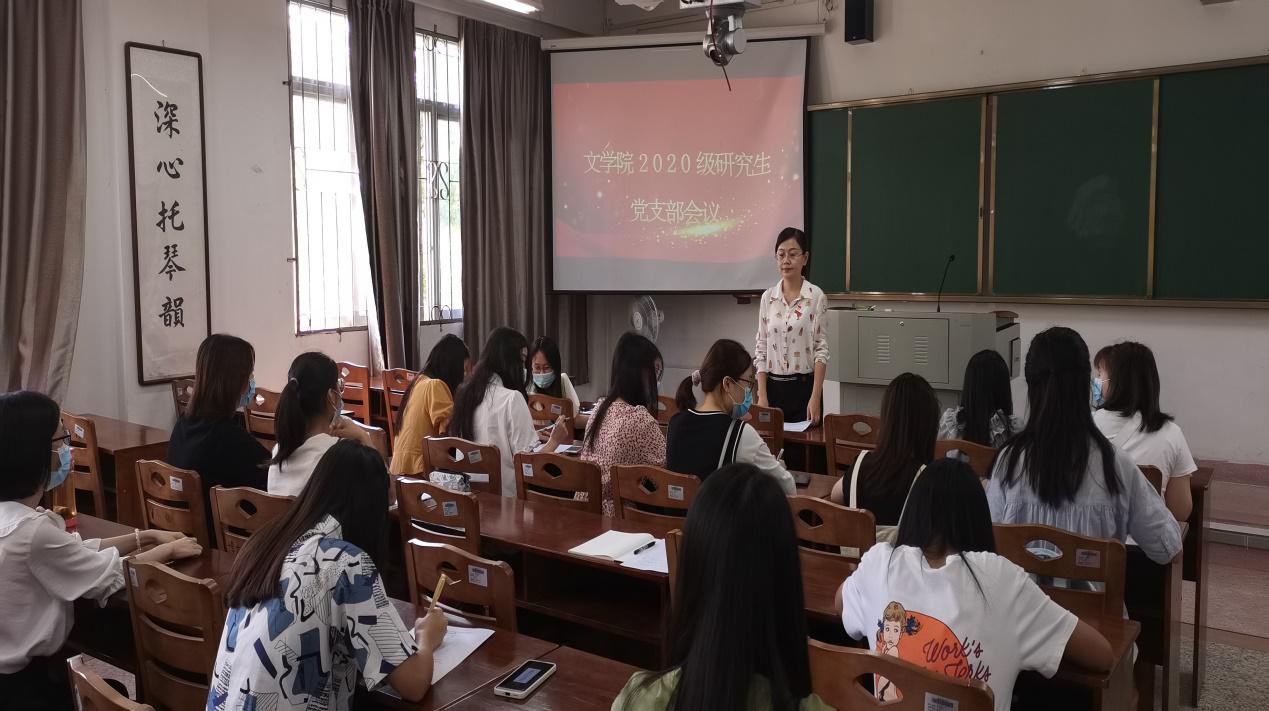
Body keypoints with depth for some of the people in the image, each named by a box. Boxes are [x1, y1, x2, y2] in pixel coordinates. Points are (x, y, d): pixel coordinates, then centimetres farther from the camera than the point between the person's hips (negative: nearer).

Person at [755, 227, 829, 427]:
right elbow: (761, 349, 4)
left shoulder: (816, 296, -5)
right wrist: (762, 396, -3)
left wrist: (815, 398, -14)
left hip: (804, 387, -3)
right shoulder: (768, 297, 4)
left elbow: (821, 349, -7)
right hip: (774, 387, 3)